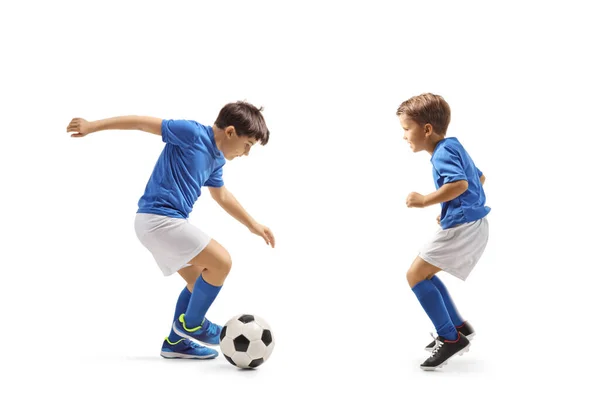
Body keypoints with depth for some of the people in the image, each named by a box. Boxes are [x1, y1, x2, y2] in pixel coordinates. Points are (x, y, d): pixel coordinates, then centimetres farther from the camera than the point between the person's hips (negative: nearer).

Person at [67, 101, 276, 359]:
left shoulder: (215, 159, 13)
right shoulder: (192, 133, -13)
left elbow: (222, 196, 29)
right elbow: (143, 122, -12)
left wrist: (253, 225, 33)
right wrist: (92, 126, -11)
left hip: (164, 221, 10)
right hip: (159, 218, -10)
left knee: (199, 282, 17)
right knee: (221, 262, -11)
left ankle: (175, 342, 27)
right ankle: (191, 324, 6)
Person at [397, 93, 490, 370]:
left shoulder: (443, 152, -14)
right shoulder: (453, 147, 16)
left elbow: (459, 183, -31)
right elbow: (479, 178, 28)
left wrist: (425, 201, -23)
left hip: (462, 227, -11)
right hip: (471, 225, 11)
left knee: (415, 276, -6)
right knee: (424, 274, 18)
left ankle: (451, 338, -2)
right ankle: (459, 326, 22)